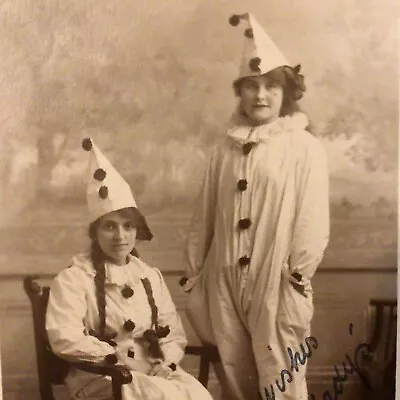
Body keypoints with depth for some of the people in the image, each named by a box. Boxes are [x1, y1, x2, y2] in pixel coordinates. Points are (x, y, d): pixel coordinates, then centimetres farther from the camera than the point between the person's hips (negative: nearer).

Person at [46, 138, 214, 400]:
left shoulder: (150, 276, 12)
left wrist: (166, 362, -7)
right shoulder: (73, 278, -4)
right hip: (100, 377, -5)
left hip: (153, 373, 5)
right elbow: (65, 338, -15)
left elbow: (174, 332, 13)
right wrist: (116, 358, -16)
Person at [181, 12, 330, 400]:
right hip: (225, 282, 5)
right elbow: (203, 214, 11)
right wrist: (194, 270, 11)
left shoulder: (305, 147, -5)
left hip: (275, 284, -4)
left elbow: (312, 222, -8)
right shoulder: (225, 148, 9)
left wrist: (297, 276, -12)